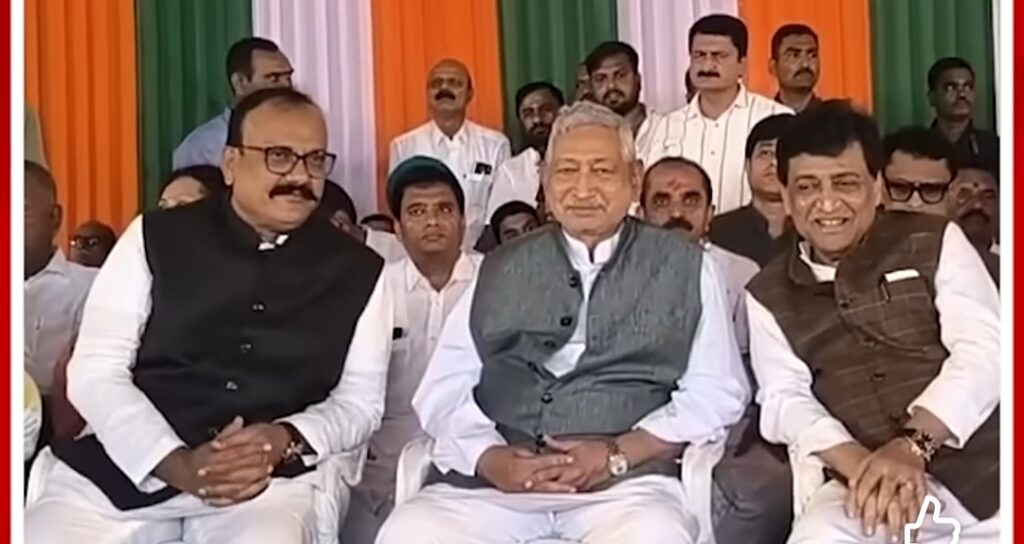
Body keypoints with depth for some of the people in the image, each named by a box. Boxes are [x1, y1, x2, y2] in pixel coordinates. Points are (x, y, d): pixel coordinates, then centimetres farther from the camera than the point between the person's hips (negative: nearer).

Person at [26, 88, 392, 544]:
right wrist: (177, 462, -15)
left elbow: (361, 400, 8)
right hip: (130, 464, 1)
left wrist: (285, 441, -13)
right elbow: (95, 372, 1)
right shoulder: (153, 239, 5)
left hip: (281, 472, -1)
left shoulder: (358, 271, 8)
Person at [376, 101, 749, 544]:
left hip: (626, 482, -2)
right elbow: (444, 389, 10)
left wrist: (618, 455, -9)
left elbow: (716, 392, 5)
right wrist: (491, 458, -10)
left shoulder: (683, 267, 11)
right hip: (496, 481, 2)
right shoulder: (501, 272, 15)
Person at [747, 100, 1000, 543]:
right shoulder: (768, 294, 14)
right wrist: (859, 462, -17)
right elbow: (784, 397, 3)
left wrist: (913, 445, -18)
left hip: (984, 468, 0)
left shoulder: (935, 241, 9)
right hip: (867, 481, 0)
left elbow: (982, 350, -3)